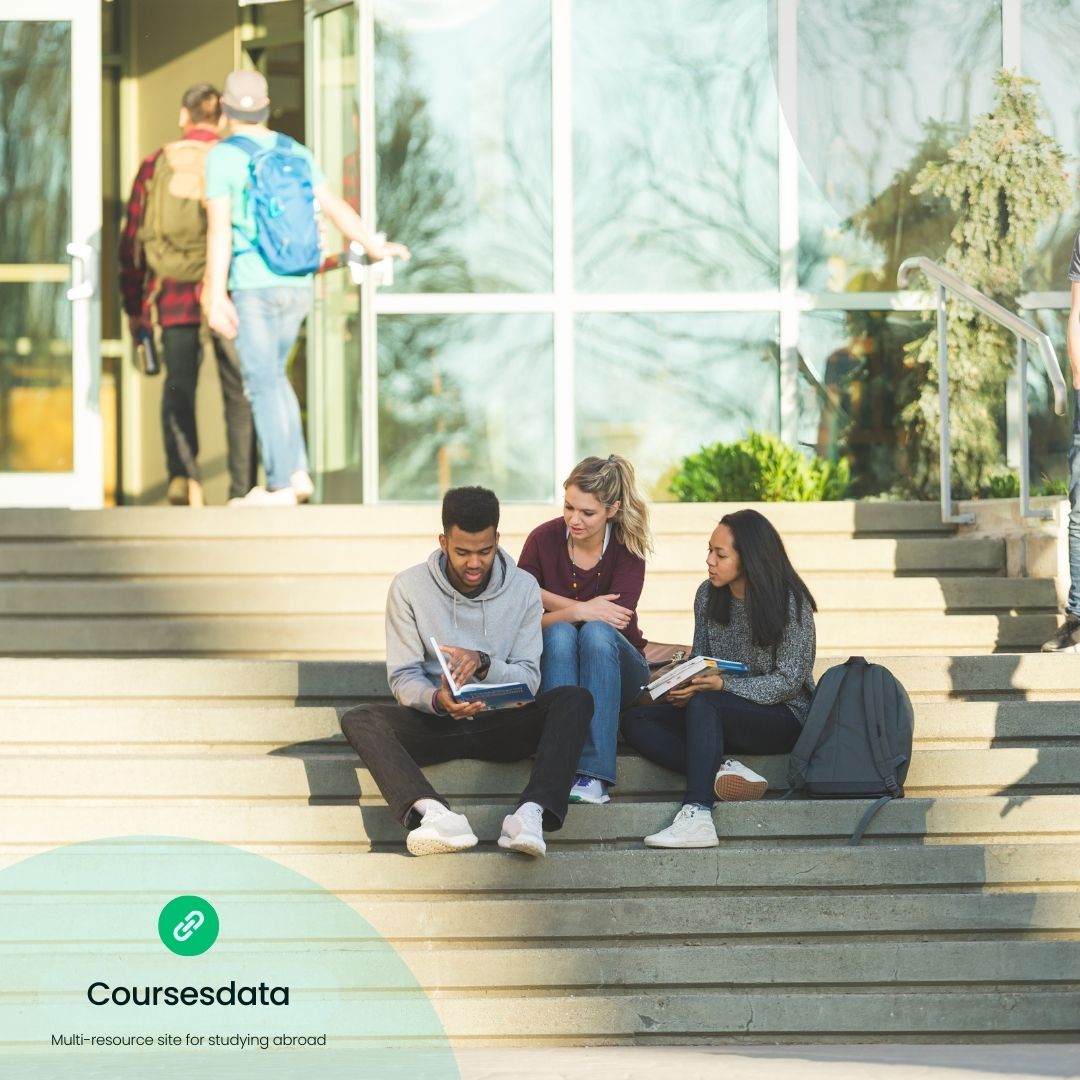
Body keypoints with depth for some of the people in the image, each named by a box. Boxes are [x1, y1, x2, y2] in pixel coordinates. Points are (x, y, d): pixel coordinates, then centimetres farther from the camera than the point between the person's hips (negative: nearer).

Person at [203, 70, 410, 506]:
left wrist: (215, 297, -14)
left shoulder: (223, 156, -7)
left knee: (263, 382, -2)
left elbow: (219, 230, -13)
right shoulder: (295, 152, 9)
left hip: (253, 285, -6)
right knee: (272, 373, 20)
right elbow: (335, 207, 15)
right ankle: (297, 472, 14)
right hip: (298, 284, 6)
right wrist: (375, 248, 29)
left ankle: (279, 486, -4)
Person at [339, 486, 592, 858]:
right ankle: (433, 814, -52)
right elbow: (402, 678, -6)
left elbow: (528, 678, -4)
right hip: (435, 723, -1)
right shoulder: (409, 587, -3)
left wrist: (483, 663, -26)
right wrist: (437, 700, -30)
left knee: (575, 699, -27)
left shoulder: (522, 588, 0)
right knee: (359, 720, -29)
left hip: (502, 723, 1)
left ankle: (531, 814, -46)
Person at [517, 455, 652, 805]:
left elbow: (617, 618, -23)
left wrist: (542, 597, -22)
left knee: (597, 633, -33)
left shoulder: (628, 548, -10)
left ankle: (594, 775, -40)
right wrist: (578, 611, -27)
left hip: (617, 674, -1)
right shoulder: (544, 539, -8)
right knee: (559, 632, -32)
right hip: (554, 663, 1)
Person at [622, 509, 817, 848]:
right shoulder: (708, 596, 5)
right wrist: (685, 686, -14)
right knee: (635, 722, -16)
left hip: (783, 718, -7)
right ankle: (722, 769, -33)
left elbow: (787, 682, -15)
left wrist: (722, 685, -27)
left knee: (704, 704, -37)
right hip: (721, 717, 7)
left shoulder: (790, 603, -13)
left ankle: (696, 816, -49)